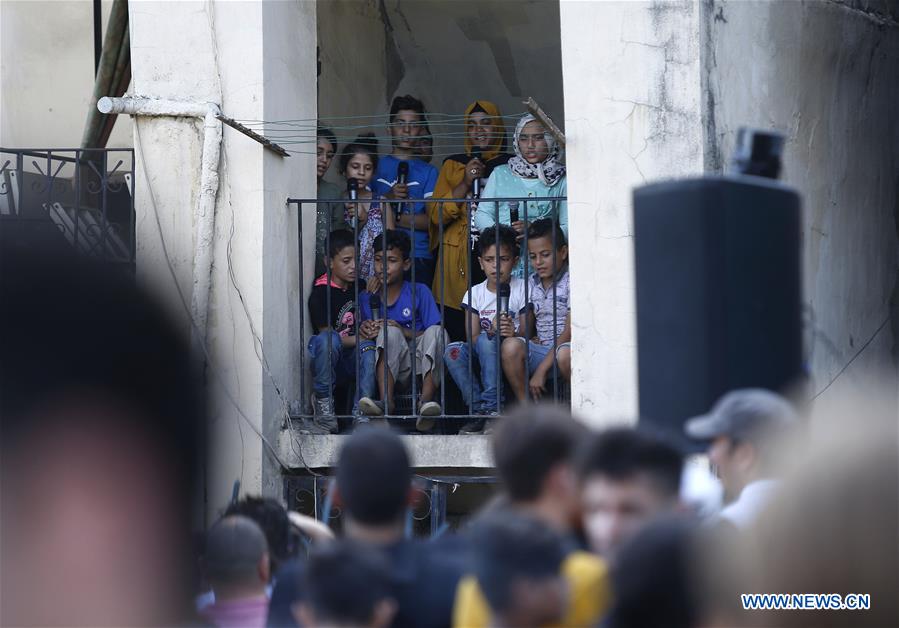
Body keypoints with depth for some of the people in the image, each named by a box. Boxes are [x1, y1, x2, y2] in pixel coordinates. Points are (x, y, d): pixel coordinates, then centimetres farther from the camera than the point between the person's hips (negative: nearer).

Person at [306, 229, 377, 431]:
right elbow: (327, 334, -11)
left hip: (353, 361, 5)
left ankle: (360, 413, -30)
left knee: (369, 346, -30)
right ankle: (325, 412, -29)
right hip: (329, 362, -5)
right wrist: (358, 339, -17)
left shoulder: (358, 286, 9)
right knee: (326, 340, -38)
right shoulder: (321, 293, -11)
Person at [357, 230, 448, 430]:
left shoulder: (419, 292, 2)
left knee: (436, 331, -28)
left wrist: (405, 332, -17)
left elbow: (435, 334, -4)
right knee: (389, 331, -27)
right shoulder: (367, 298, 7)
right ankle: (386, 401, -41)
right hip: (390, 368, 1)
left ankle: (426, 402, -42)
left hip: (422, 365, -1)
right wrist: (365, 332, -18)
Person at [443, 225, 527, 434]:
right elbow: (472, 339, 0)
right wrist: (492, 330, -22)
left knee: (486, 341, -34)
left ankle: (491, 407, -33)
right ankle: (478, 411, -25)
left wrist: (513, 334, -27)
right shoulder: (475, 293, 7)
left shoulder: (521, 290, 0)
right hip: (480, 357, 3)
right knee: (453, 351, -27)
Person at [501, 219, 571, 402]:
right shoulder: (531, 283, 12)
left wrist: (541, 370, -18)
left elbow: (569, 332, -13)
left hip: (567, 347, -5)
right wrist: (529, 338, -5)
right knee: (511, 345, -25)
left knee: (565, 353, -40)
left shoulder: (571, 282, -7)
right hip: (541, 350, 5)